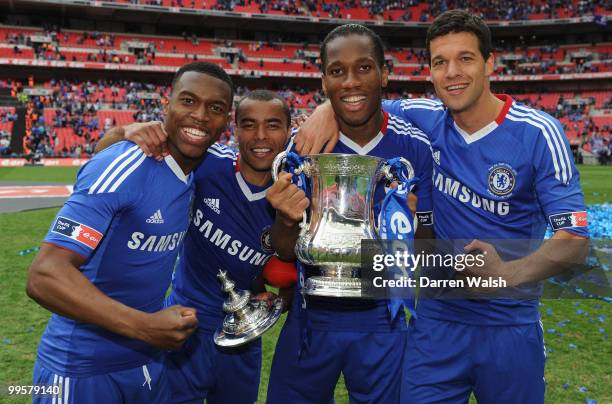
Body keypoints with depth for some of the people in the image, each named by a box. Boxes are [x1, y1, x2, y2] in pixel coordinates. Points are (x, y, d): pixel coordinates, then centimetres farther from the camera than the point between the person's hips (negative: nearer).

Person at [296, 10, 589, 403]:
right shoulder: (426, 120, -4)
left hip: (511, 327, -1)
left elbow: (575, 238, -15)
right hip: (438, 319, 2)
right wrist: (329, 109, -14)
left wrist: (510, 273, -34)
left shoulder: (538, 133, -13)